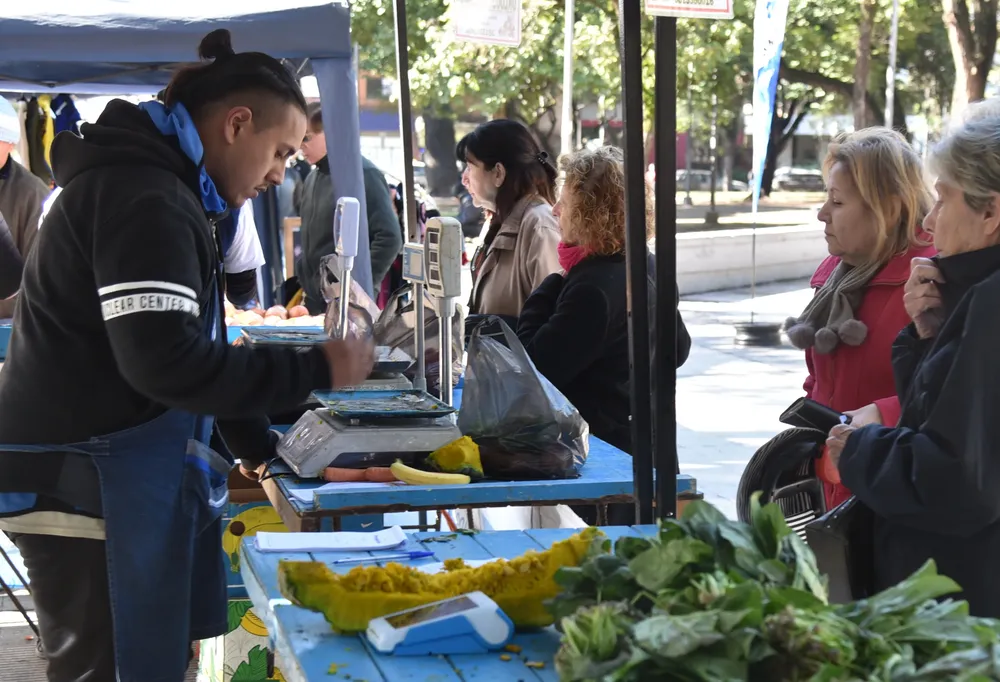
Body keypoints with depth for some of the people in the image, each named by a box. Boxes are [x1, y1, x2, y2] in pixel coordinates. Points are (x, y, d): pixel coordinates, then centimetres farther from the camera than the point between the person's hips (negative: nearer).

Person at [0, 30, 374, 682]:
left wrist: (247, 444, 20)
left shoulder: (151, 185, 17)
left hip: (116, 476, 10)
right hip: (86, 488, -10)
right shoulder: (143, 199, -17)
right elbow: (165, 361, -26)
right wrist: (315, 369, -19)